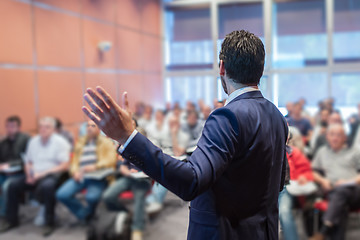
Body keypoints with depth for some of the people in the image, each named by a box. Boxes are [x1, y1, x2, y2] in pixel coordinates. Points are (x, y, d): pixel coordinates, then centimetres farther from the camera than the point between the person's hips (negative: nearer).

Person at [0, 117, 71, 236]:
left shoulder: (60, 142, -5)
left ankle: (50, 223, -20)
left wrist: (43, 173, -18)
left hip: (52, 175, -6)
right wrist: (29, 175, -5)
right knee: (14, 185, -13)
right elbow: (28, 162, 17)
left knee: (46, 186, -36)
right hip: (35, 176, 6)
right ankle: (11, 220, 7)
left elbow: (64, 166, -12)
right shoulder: (33, 141, 12)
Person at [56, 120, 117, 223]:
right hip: (80, 176, 4)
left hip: (97, 177, -4)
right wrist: (75, 171, -6)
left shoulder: (106, 142, 11)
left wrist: (95, 166, -20)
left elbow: (111, 160, -3)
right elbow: (74, 161, 17)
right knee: (61, 194, -20)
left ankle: (89, 212, 6)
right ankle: (82, 213, 4)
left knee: (92, 197, -32)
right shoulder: (80, 143, 24)